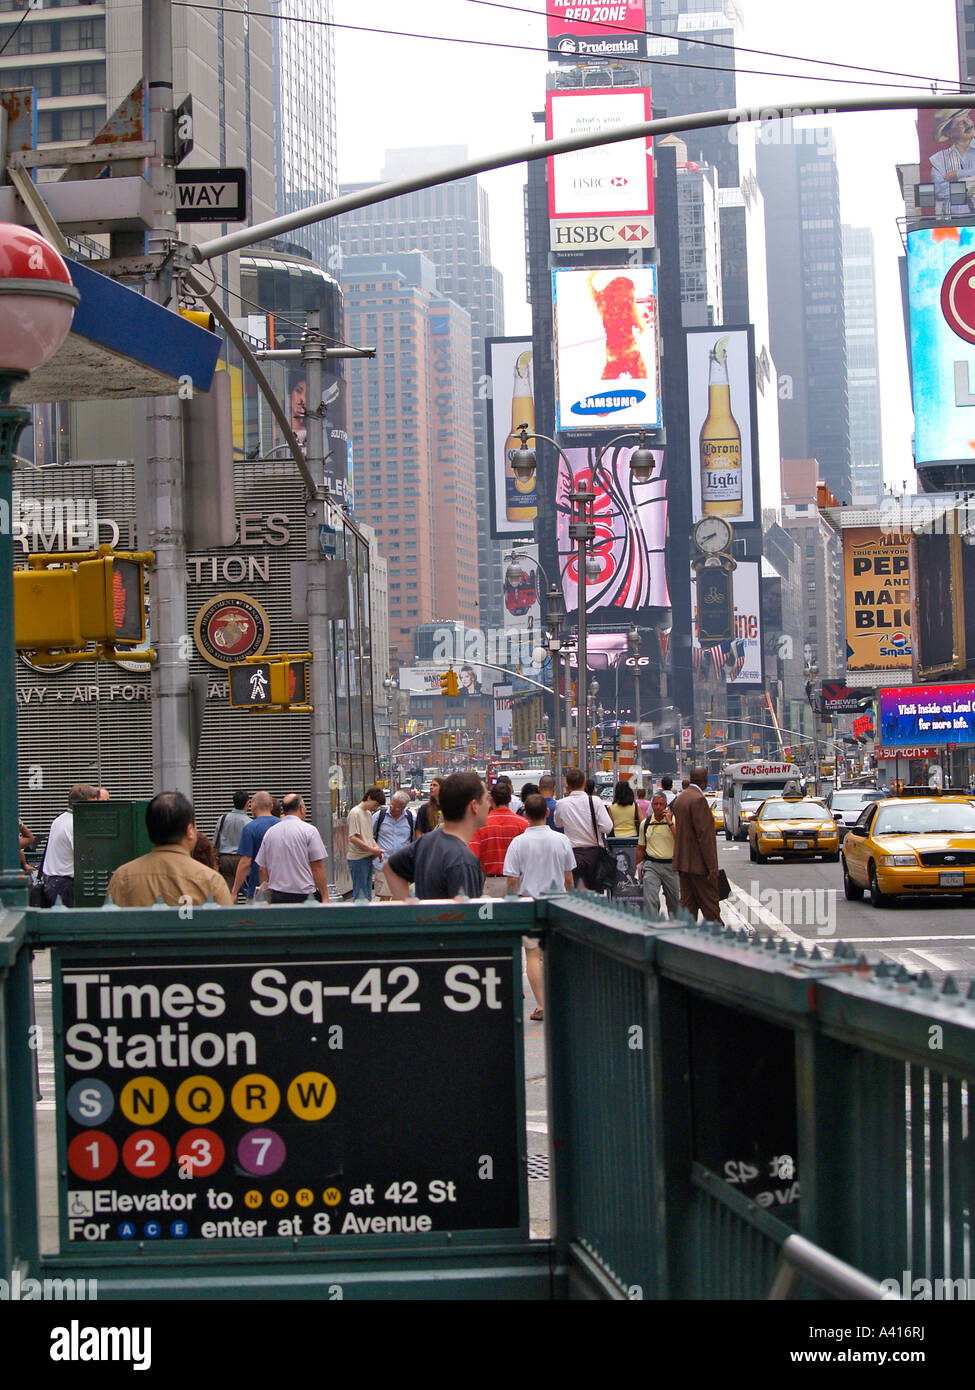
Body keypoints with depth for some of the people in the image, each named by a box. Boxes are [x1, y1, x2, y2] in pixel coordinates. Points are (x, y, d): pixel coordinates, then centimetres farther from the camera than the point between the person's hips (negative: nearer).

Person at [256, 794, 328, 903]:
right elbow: (317, 867, -7)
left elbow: (262, 869, 11)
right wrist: (325, 897, -3)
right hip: (304, 895, -4)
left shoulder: (270, 832, 9)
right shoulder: (309, 830, -4)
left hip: (277, 898, 4)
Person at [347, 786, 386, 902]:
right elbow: (353, 838, -18)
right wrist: (371, 849, -18)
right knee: (360, 895, -7)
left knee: (367, 895, 12)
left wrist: (376, 847, 4)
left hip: (368, 858, 9)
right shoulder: (355, 813, -12)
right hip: (358, 858, -9)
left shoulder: (369, 814, 15)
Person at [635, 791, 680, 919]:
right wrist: (638, 865, 14)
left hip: (670, 865, -1)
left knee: (674, 899, 10)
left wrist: (669, 822, -17)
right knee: (650, 899, -15)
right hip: (651, 865, 1)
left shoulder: (673, 820, -1)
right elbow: (640, 847, 16)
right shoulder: (645, 823, 7)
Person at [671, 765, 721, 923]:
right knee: (710, 904, -5)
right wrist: (711, 866, -18)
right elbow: (703, 834, -19)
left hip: (683, 861, 9)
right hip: (698, 863, -9)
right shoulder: (698, 799, -16)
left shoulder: (680, 798, 13)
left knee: (688, 904, 9)